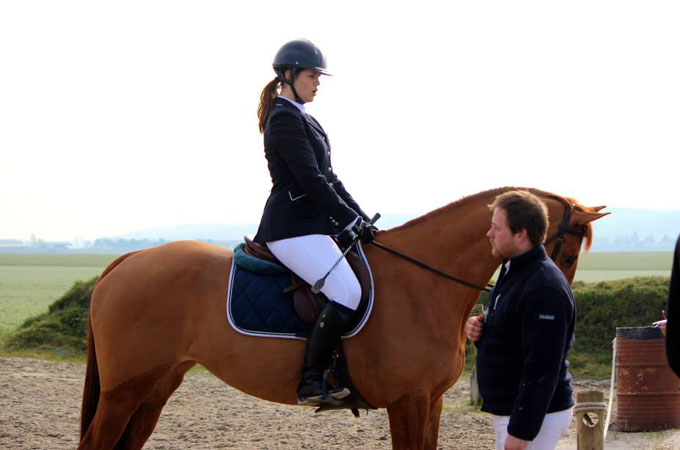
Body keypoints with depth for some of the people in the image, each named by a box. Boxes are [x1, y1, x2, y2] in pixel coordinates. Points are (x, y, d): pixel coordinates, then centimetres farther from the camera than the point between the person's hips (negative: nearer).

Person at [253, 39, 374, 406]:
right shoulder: (285, 118, -11)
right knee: (347, 292, -23)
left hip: (312, 224, 11)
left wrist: (360, 218, 13)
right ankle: (311, 382, -18)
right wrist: (353, 222, -13)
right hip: (292, 228, -11)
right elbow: (311, 180, -17)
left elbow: (328, 177, 22)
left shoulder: (302, 119, 21)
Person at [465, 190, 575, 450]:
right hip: (507, 407, 10)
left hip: (533, 415, -10)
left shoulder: (545, 289, -22)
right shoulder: (512, 272, 11)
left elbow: (541, 370, -25)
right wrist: (479, 330, 1)